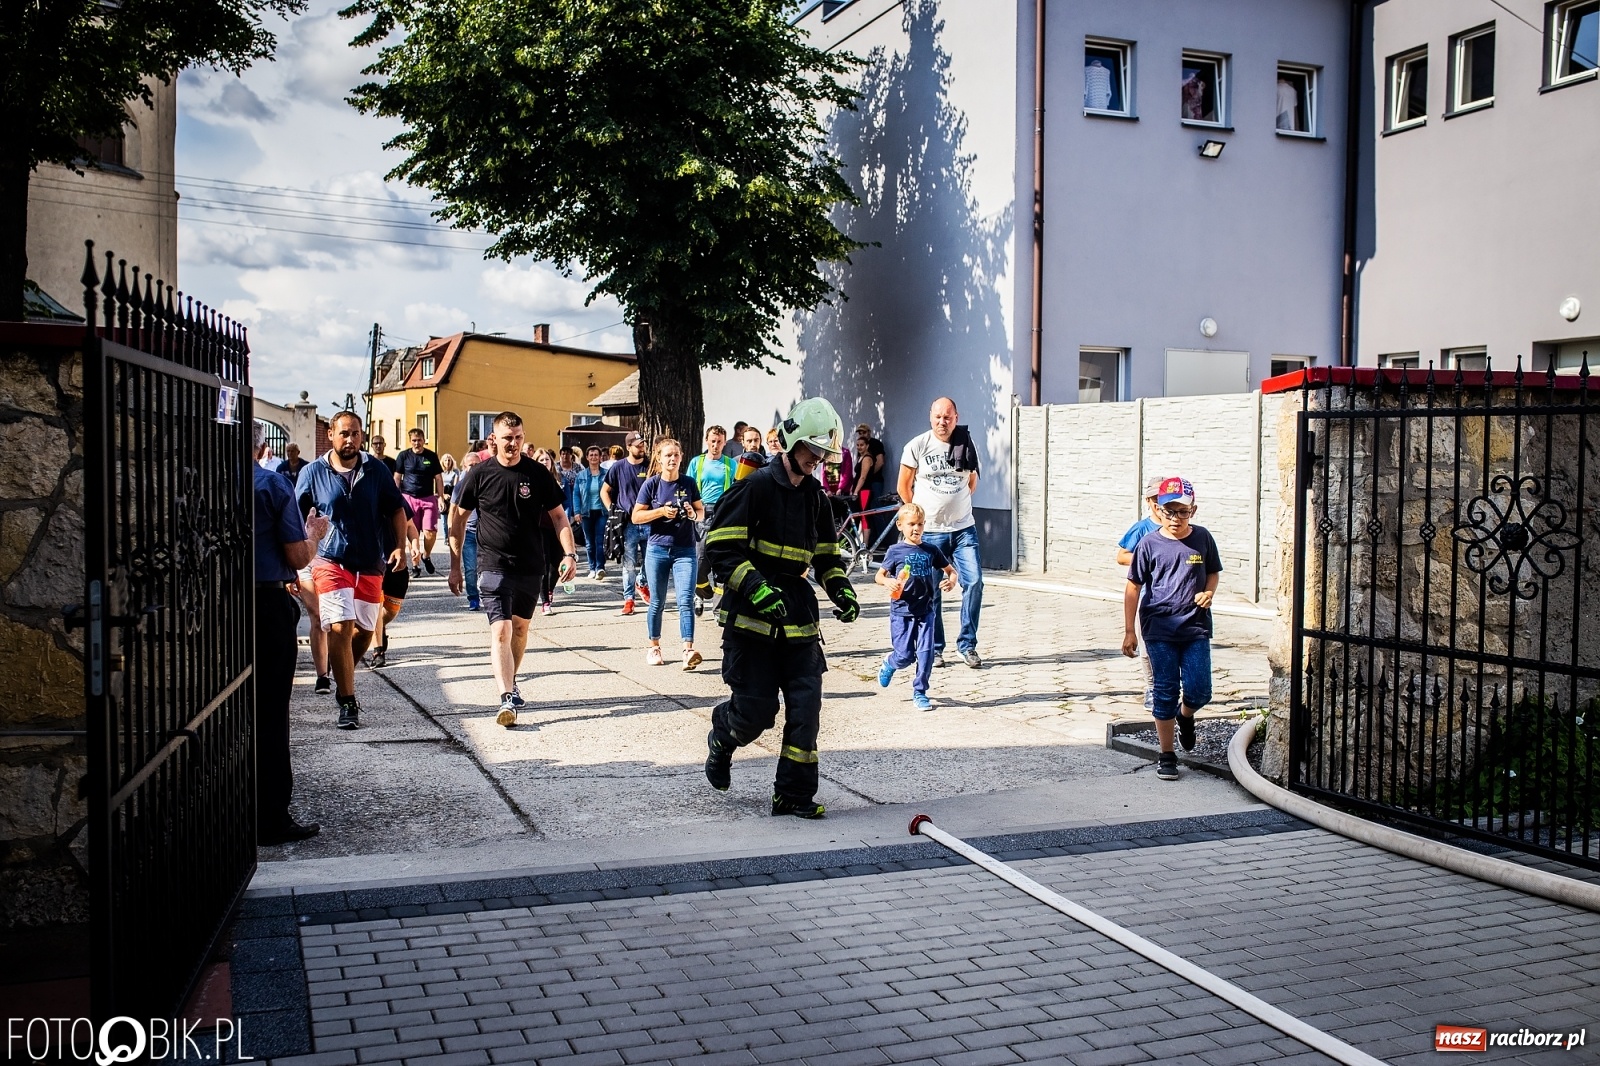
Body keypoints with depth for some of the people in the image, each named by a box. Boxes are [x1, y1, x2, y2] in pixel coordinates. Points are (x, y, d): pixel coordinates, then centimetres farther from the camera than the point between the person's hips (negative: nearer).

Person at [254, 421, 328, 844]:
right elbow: (298, 558, -9)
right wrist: (313, 533, 12)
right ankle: (270, 817, 4)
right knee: (269, 712, 1)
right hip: (268, 605, -4)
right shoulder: (273, 485, -8)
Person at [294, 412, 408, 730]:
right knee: (340, 627, -14)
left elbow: (396, 509, 9)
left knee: (364, 628, 14)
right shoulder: (312, 473, -2)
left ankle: (344, 677, 41)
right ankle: (347, 703, -9)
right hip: (331, 562, -3)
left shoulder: (377, 470, 1)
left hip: (370, 565, 3)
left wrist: (399, 546, -4)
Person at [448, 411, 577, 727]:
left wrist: (569, 554, -9)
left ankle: (511, 683, 35)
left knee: (520, 627, 15)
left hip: (531, 567, 3)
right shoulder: (479, 475, -3)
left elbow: (558, 516, 4)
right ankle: (508, 698, -19)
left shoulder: (538, 474, -1)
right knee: (500, 630, -14)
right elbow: (458, 519, 5)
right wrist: (455, 566, 4)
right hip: (494, 567, -2)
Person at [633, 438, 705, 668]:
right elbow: (636, 517, -1)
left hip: (685, 550, 0)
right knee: (658, 602, 9)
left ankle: (688, 651, -19)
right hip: (657, 549, 0)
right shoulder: (651, 484, -2)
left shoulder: (689, 483, 3)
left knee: (686, 600, -12)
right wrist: (661, 511, -15)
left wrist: (693, 514, -12)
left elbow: (702, 513, 11)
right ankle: (654, 647, 25)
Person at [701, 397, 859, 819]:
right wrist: (757, 590, -25)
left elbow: (826, 555, 22)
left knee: (806, 705, -2)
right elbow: (722, 548, -14)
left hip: (797, 612, 6)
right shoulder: (756, 486, -9)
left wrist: (841, 590, 4)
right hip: (751, 615, -6)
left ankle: (794, 795, 9)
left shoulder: (816, 497, 13)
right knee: (755, 711, -3)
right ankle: (721, 740, 32)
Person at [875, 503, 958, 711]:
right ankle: (889, 664, 33)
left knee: (926, 653, -2)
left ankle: (919, 693, 13)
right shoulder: (895, 551, -4)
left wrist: (951, 581, -7)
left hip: (925, 611, 3)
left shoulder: (931, 551, 4)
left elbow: (950, 569, 15)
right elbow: (879, 576, 2)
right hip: (901, 611, -3)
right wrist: (887, 581, -20)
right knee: (905, 656, -2)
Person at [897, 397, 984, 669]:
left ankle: (967, 645, 5)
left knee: (974, 581, -7)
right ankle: (934, 649, 15)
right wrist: (922, 514, 7)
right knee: (931, 591, 3)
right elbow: (903, 486, 3)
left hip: (964, 528, 2)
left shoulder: (966, 445, 3)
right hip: (930, 531, -2)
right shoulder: (917, 446, -4)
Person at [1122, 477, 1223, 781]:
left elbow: (1213, 572, 18)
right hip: (1159, 630, -1)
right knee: (1165, 693, 2)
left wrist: (1209, 592, -6)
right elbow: (1133, 587, -1)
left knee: (1199, 692, -3)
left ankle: (1186, 715, 33)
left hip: (1195, 628, 2)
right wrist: (1129, 631, -3)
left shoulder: (1202, 539, 2)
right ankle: (1167, 755, 15)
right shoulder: (1149, 544, -4)